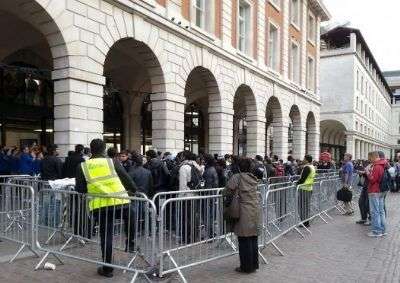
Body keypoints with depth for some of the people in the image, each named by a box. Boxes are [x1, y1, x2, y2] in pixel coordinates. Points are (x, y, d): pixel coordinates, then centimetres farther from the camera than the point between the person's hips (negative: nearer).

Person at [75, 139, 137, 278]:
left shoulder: (83, 166, 5)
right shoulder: (112, 162, 4)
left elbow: (80, 189, 5)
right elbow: (127, 180, 7)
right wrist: (135, 190, 26)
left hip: (99, 206, 1)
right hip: (120, 203, 0)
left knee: (106, 236, 12)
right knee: (130, 218, 31)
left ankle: (107, 268, 21)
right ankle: (130, 243, 30)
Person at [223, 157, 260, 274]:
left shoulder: (237, 177, -9)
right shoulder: (253, 178, 10)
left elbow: (226, 192, -10)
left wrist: (229, 196, 11)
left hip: (245, 212, -7)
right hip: (256, 210, 7)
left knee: (244, 240, 3)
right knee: (253, 239, 14)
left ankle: (246, 267, 11)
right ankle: (254, 265, 25)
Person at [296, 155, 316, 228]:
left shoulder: (307, 168, -17)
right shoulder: (312, 167, 13)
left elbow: (302, 179, -20)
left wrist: (296, 183, -10)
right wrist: (298, 182, 16)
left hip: (304, 188, -10)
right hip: (309, 188, 10)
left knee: (303, 205, -3)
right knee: (307, 205, 14)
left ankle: (304, 222, 1)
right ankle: (306, 221, 20)